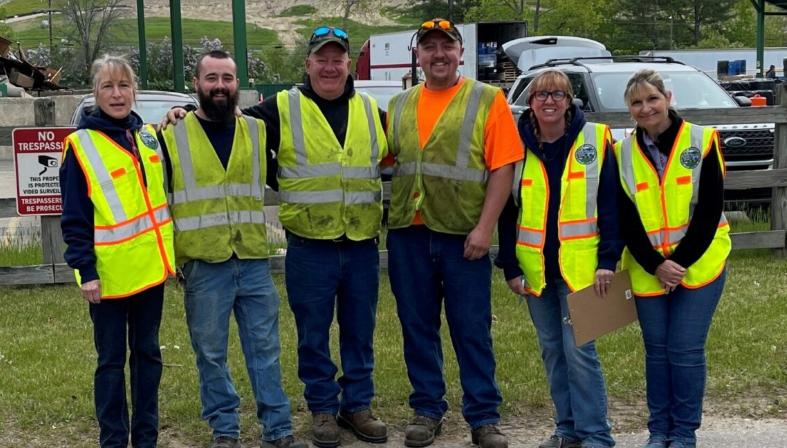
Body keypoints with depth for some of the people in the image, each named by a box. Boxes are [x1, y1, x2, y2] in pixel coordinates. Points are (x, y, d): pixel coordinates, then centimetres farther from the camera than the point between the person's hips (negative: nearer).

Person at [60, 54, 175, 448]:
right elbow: (74, 218, -9)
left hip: (150, 266, 5)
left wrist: (171, 251, 13)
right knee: (112, 360, 5)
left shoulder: (148, 136, 8)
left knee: (147, 353, 13)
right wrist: (85, 270, -15)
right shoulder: (81, 145, -8)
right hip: (109, 273, -5)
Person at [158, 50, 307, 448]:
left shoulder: (258, 131, 8)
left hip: (253, 262, 2)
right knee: (211, 354, 6)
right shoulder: (172, 136, 0)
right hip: (202, 266, -2)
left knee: (265, 349, 6)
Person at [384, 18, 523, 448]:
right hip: (407, 234, 4)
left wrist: (484, 227, -14)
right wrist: (393, 219, 5)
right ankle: (427, 409, 23)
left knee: (472, 330, 3)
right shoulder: (399, 106, 12)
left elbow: (503, 167, -7)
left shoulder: (487, 100, -1)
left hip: (463, 235, -4)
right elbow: (388, 163, 18)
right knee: (417, 327, 10)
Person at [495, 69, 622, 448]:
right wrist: (511, 267, 2)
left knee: (579, 349, -5)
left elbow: (610, 205, -4)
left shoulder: (595, 140, -2)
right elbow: (507, 211, 6)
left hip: (580, 268, -3)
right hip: (535, 269, 4)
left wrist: (608, 260, -10)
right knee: (552, 350, 11)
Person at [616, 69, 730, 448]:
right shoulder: (623, 154, 3)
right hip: (647, 269, 3)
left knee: (686, 349, -4)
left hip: (699, 265, -2)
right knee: (657, 349, 7)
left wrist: (681, 261, -15)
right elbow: (626, 220, 0)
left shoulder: (702, 142, -5)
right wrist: (656, 265, -12)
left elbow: (709, 210, -8)